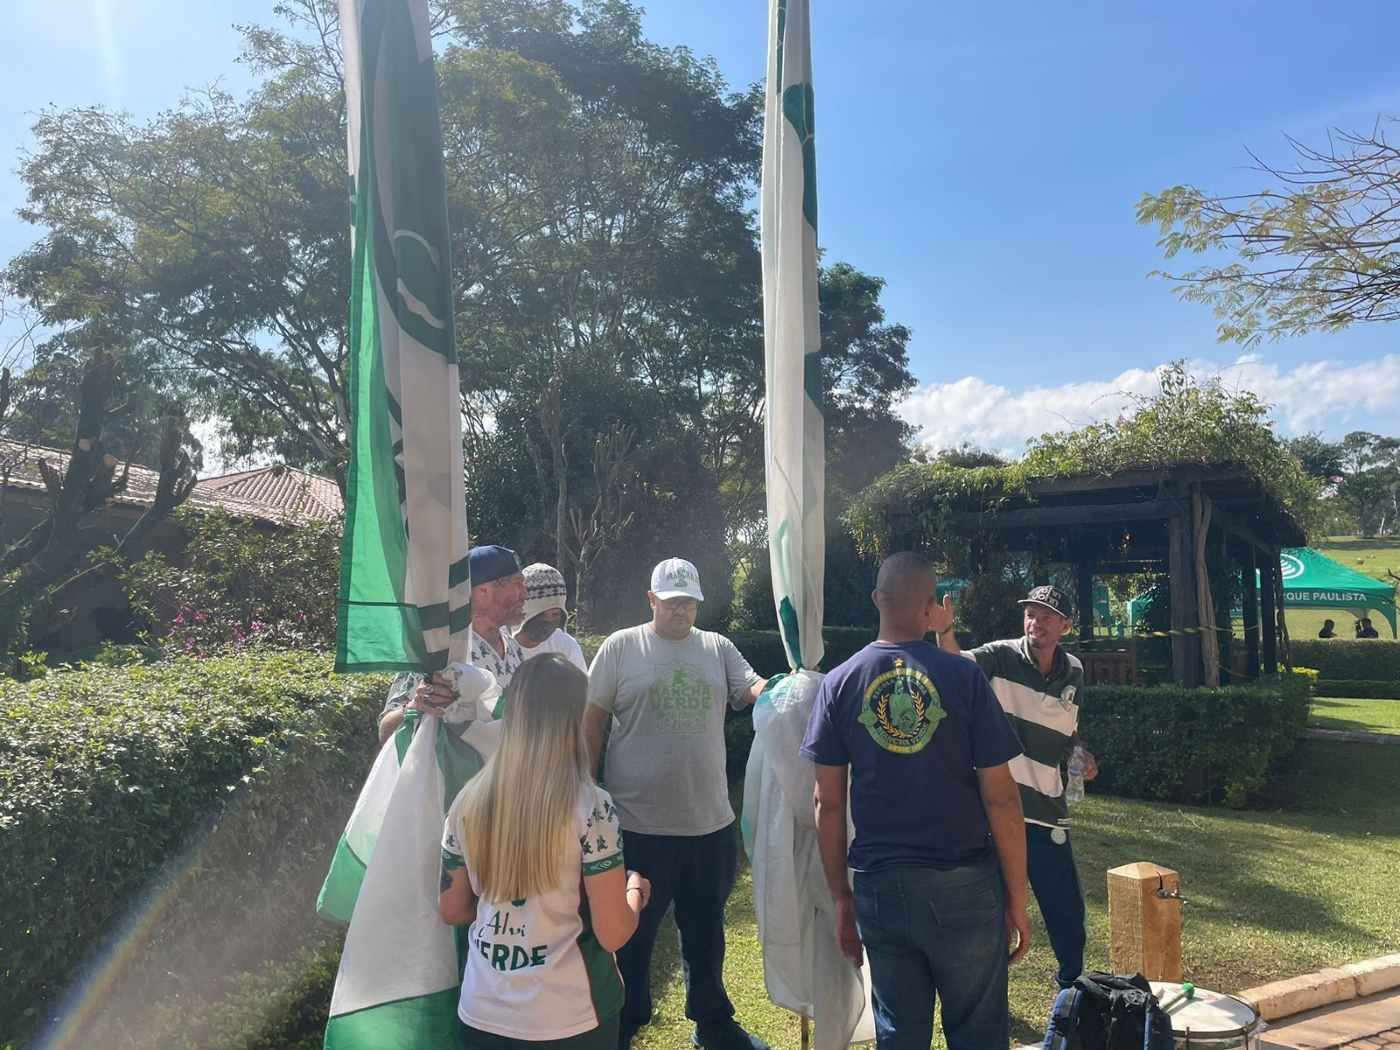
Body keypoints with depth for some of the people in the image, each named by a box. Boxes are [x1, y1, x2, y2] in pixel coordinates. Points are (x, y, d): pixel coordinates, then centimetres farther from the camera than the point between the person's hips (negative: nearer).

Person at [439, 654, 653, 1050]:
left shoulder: (468, 801, -4)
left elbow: (452, 911, 7)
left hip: (482, 1014, 3)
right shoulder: (590, 805, -17)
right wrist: (635, 891, 4)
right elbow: (612, 934, -15)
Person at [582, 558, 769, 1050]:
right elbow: (592, 721, -2)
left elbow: (756, 690, -5)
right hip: (639, 826, -3)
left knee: (706, 934, 20)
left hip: (711, 825, 4)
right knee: (631, 936, 12)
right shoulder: (621, 647, -4)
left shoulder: (718, 648, 5)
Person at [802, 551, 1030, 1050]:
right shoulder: (963, 677, -8)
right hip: (964, 884, -2)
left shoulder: (839, 683, -2)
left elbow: (827, 803, 0)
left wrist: (840, 894, 9)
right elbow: (1001, 798, -8)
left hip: (881, 886, 2)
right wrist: (1017, 899, 2)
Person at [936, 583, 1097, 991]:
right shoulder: (1001, 656, -8)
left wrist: (1080, 753, 1)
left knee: (1066, 907, 13)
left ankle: (1073, 982, 39)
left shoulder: (1073, 672, 6)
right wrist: (945, 632, -48)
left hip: (1047, 808, 4)